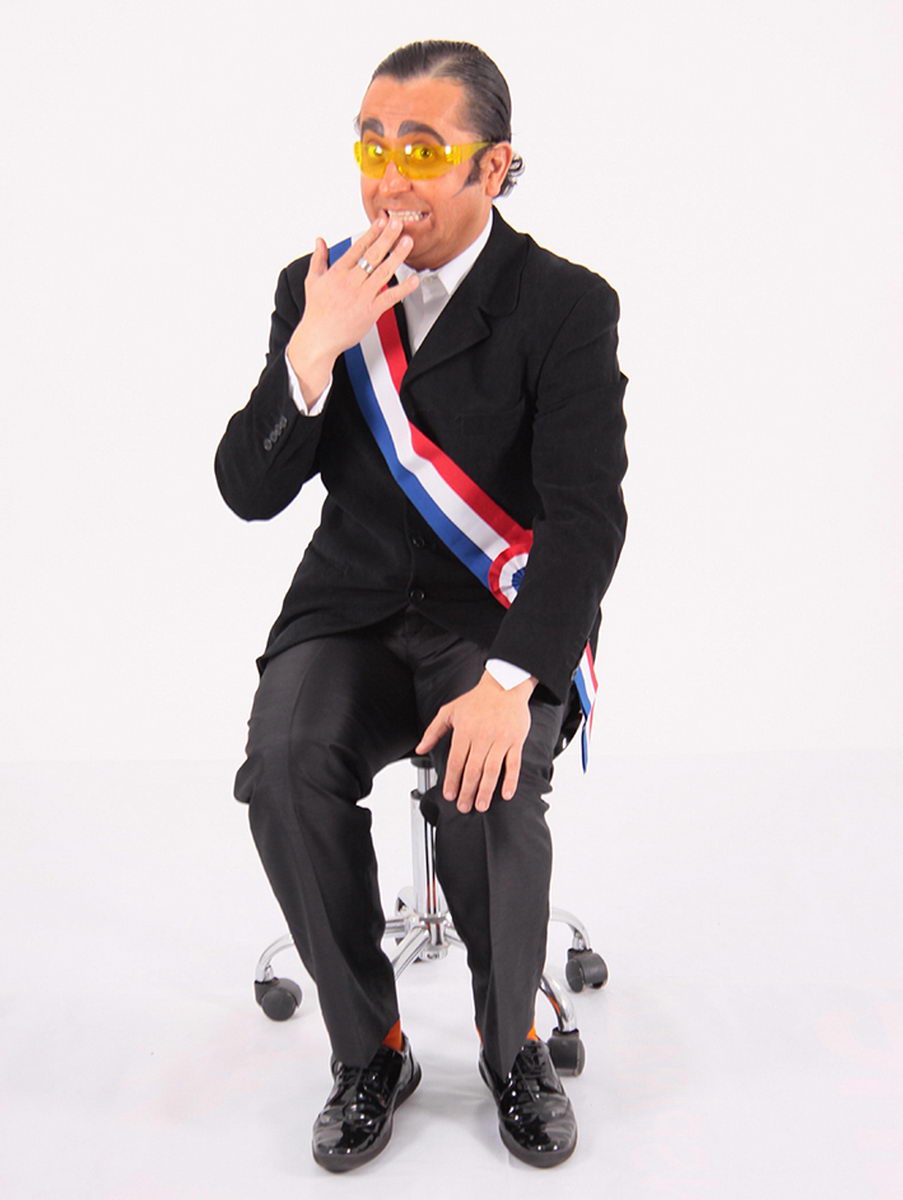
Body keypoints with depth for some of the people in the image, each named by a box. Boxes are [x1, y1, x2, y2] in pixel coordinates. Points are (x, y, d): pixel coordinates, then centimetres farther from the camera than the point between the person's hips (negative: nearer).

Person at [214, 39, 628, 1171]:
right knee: (285, 766, -25)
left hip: (507, 613, -2)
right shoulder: (313, 290, 2)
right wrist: (314, 350, -20)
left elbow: (587, 516, -15)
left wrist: (510, 679, -29)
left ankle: (512, 1046, 2)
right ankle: (368, 1051, -3)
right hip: (352, 606, 3)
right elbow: (248, 491, -3)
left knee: (485, 786, -29)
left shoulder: (567, 305, -8)